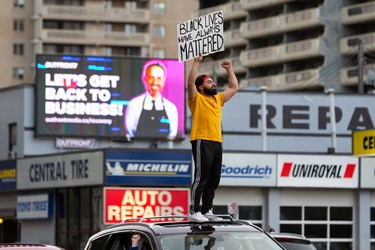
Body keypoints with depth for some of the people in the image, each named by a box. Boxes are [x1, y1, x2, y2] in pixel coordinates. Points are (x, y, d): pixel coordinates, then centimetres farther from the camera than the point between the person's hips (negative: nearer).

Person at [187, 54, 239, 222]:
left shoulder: (218, 99, 21)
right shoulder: (196, 99, 1)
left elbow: (234, 88, 29)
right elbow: (190, 83, -16)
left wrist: (229, 70, 25)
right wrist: (196, 63, -16)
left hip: (216, 143, 7)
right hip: (201, 142, -7)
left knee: (214, 180, 8)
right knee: (201, 178, -10)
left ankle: (207, 211, 14)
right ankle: (194, 211, -9)